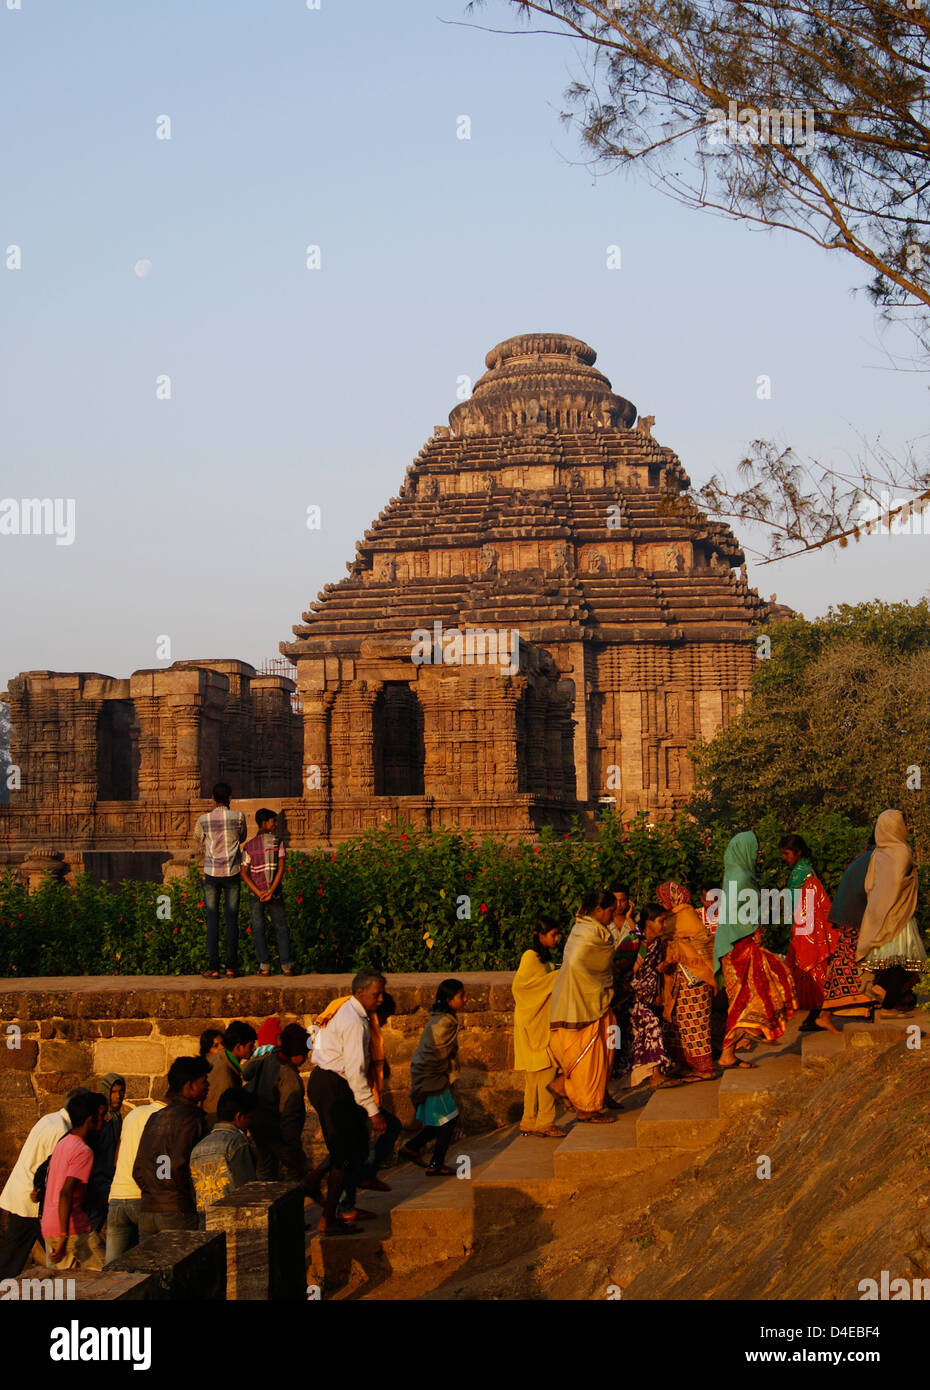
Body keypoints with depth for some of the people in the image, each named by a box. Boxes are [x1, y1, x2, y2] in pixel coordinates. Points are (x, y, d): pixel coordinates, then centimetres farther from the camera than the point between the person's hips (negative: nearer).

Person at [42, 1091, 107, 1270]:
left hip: (48, 1227, 9)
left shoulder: (62, 1143, 13)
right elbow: (66, 1193, -25)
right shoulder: (83, 1151, -15)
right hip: (72, 1228, -9)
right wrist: (64, 1238, -27)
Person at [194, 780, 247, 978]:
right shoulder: (238, 817, -4)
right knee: (232, 919, 4)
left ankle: (213, 967, -3)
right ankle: (231, 966, 2)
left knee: (212, 920, 1)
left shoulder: (204, 819, -3)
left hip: (211, 873, 0)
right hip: (232, 873, 0)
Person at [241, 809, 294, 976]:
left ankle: (264, 965, -5)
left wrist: (259, 893, -10)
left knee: (258, 929, 4)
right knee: (281, 928, 8)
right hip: (275, 893, -1)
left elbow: (244, 873, -5)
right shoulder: (278, 842, -4)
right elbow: (281, 868, -12)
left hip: (255, 893, 1)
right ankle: (286, 964, 0)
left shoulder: (249, 846, 1)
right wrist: (271, 891, -14)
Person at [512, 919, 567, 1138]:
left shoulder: (545, 958, 17)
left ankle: (529, 1122, 13)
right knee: (546, 1071, -11)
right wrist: (555, 977, -19)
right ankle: (545, 1123, -9)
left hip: (544, 1024, 9)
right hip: (534, 1023, -9)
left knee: (535, 1074, 10)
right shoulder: (530, 956, -11)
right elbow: (520, 983, -20)